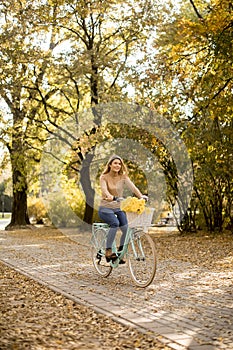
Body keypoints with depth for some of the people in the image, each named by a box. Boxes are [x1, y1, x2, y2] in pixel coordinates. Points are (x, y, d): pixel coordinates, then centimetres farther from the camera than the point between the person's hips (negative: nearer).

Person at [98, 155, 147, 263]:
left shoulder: (123, 177, 3)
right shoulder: (104, 177, -5)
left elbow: (132, 186, -15)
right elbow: (104, 189, -24)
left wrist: (141, 196, -34)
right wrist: (110, 196, -47)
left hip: (118, 208, 4)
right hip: (105, 208, -3)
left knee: (126, 228, -21)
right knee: (115, 223, -33)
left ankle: (120, 253, 0)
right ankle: (108, 252, -26)